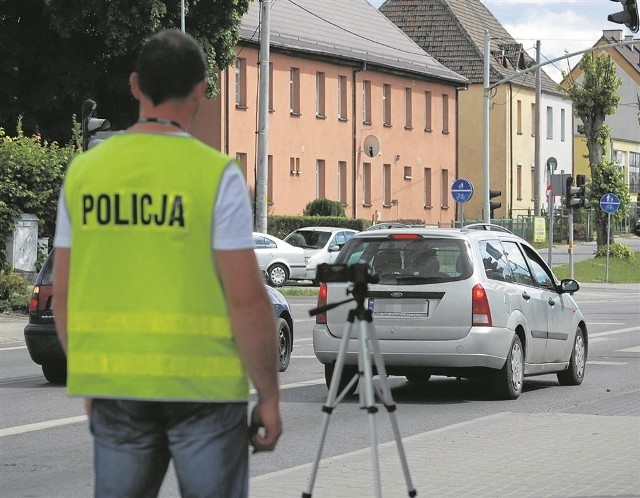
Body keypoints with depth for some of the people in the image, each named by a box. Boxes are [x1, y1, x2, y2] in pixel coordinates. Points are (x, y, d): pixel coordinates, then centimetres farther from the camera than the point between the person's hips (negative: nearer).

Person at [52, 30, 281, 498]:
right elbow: (248, 299, -12)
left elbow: (63, 293, 8)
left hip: (115, 386, 4)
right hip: (203, 387, -4)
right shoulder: (216, 173, -9)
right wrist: (269, 396, -3)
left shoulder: (84, 170, 4)